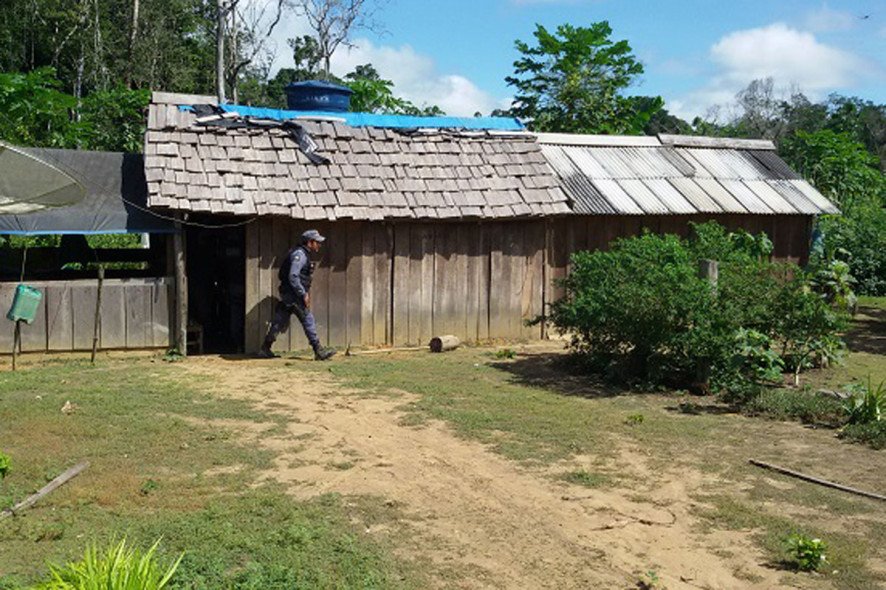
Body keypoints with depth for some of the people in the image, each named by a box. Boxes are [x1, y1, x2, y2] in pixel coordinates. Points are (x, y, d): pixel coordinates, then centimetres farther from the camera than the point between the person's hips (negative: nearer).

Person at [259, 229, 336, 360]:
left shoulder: (303, 254, 17)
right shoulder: (299, 254, -15)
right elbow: (293, 277, -24)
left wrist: (305, 292, 19)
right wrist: (304, 294, -21)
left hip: (287, 295, 10)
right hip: (293, 295, -10)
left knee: (279, 322, 11)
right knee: (308, 320, -6)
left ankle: (265, 349, 14)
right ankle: (319, 351, -2)